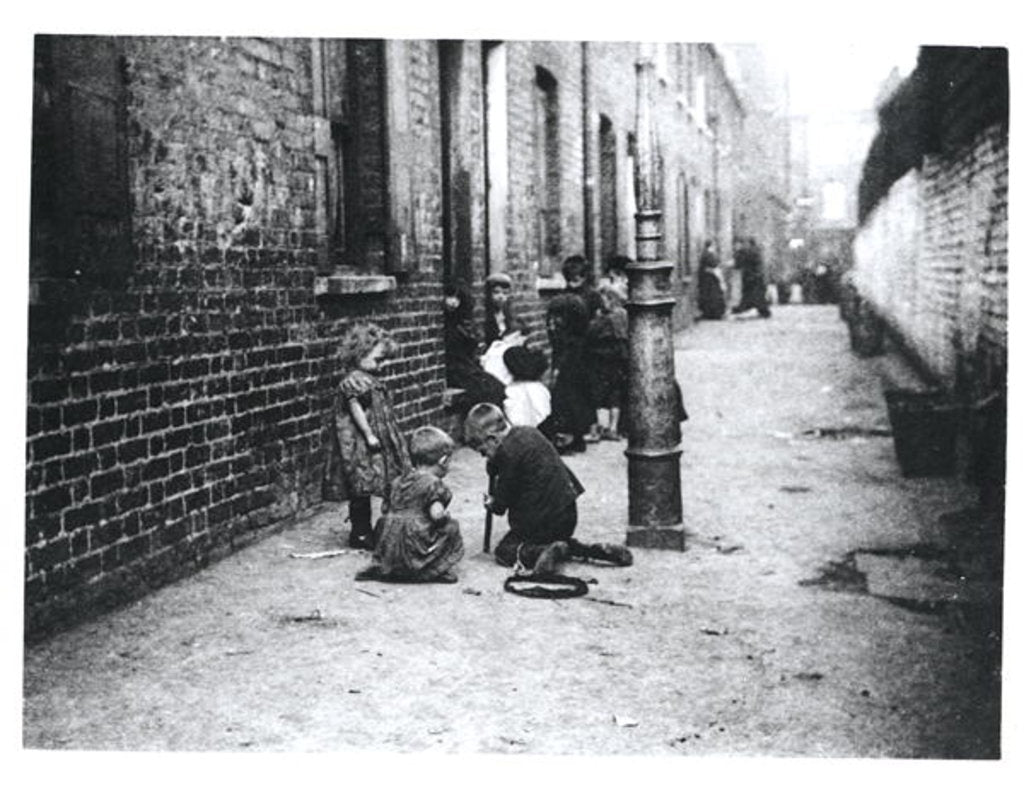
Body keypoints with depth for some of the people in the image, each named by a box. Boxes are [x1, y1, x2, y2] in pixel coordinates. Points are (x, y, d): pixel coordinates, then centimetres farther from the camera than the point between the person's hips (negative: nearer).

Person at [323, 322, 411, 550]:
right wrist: (369, 435, -23)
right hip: (361, 445, -10)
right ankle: (360, 533, 4)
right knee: (361, 490, -3)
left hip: (378, 443, 10)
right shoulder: (353, 381, -17)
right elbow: (356, 409, -22)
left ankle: (363, 530, 21)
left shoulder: (369, 380, 14)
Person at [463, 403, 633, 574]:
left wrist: (493, 504, 12)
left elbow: (503, 499, -7)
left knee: (503, 551, 6)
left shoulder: (507, 452, -17)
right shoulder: (529, 432, 8)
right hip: (568, 514, 8)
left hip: (541, 520, -8)